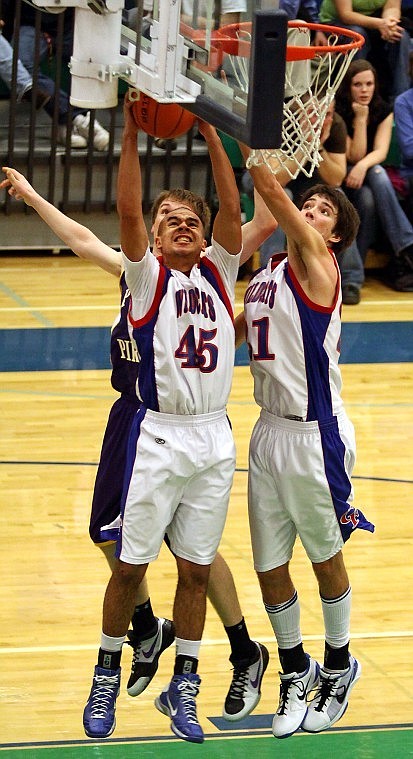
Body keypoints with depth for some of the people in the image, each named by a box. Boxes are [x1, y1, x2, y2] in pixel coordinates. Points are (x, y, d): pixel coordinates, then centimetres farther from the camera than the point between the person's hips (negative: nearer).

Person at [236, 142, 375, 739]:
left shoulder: (317, 261, -11)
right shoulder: (264, 277, 11)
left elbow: (272, 192, -23)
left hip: (315, 435, -7)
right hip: (269, 431, 7)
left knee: (326, 557, 10)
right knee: (270, 566, 11)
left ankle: (338, 666, 29)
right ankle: (296, 669, 29)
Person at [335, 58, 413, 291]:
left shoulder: (384, 111, 2)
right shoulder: (338, 113, -9)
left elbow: (381, 151, -13)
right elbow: (354, 156, -14)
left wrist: (363, 165, -34)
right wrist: (360, 119, -19)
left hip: (368, 176, 3)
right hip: (341, 179, -3)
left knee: (373, 187, -35)